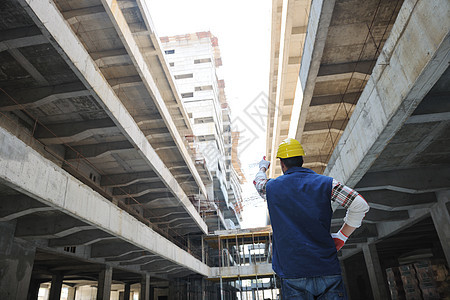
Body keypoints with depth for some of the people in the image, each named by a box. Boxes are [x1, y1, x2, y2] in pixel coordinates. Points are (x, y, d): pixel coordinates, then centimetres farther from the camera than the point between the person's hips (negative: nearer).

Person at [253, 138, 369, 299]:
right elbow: (360, 205, -3)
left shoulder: (272, 187, 3)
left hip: (292, 274, 0)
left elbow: (258, 181, 28)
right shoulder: (325, 183, 1)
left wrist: (263, 167, 51)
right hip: (328, 270, 1)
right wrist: (341, 236, 7)